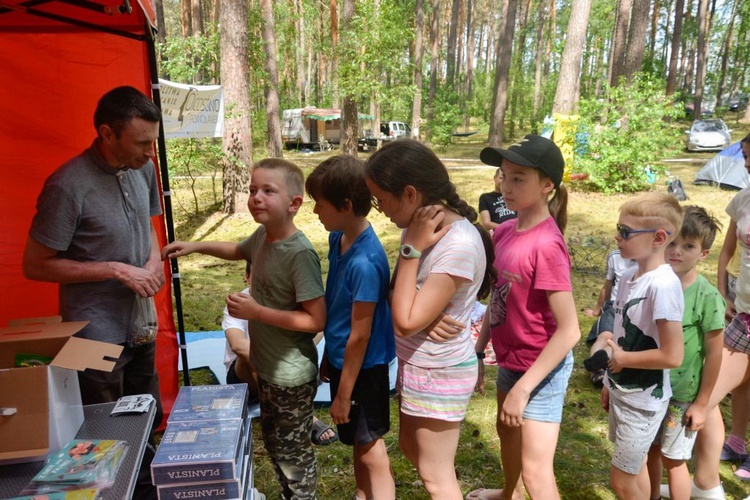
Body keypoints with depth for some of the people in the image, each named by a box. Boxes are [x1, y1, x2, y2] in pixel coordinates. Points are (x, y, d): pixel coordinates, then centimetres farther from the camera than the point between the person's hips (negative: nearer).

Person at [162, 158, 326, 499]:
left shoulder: (300, 253, -28)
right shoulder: (262, 235, -2)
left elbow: (316, 320, -28)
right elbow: (238, 250, 23)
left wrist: (256, 312, -26)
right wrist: (195, 246, 12)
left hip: (291, 375, -9)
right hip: (267, 366, 9)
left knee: (292, 450, 11)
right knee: (274, 441, 25)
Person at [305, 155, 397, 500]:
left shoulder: (365, 262, -29)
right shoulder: (337, 238, -2)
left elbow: (360, 335, -23)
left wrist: (344, 394, -14)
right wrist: (328, 357, 16)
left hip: (363, 368, -8)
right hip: (341, 358, 8)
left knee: (370, 449, 10)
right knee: (357, 441, 25)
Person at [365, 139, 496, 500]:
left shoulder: (460, 244, -29)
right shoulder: (419, 227, -3)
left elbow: (406, 322, -29)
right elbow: (397, 300, 2)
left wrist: (412, 249, -25)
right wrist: (423, 317, -20)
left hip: (440, 374, -9)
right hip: (415, 365, 9)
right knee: (410, 447, 27)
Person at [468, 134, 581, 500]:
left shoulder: (546, 245, -26)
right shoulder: (505, 232, -3)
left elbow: (569, 331, -25)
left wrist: (524, 387, -23)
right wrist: (479, 352, 8)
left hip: (541, 368, -8)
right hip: (511, 359, 9)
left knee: (535, 470, 0)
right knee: (507, 430, 29)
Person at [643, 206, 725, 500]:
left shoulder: (707, 297, -18)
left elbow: (713, 354, -12)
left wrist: (701, 404, -8)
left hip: (682, 395, -4)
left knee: (673, 459, 11)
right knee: (651, 449, 20)